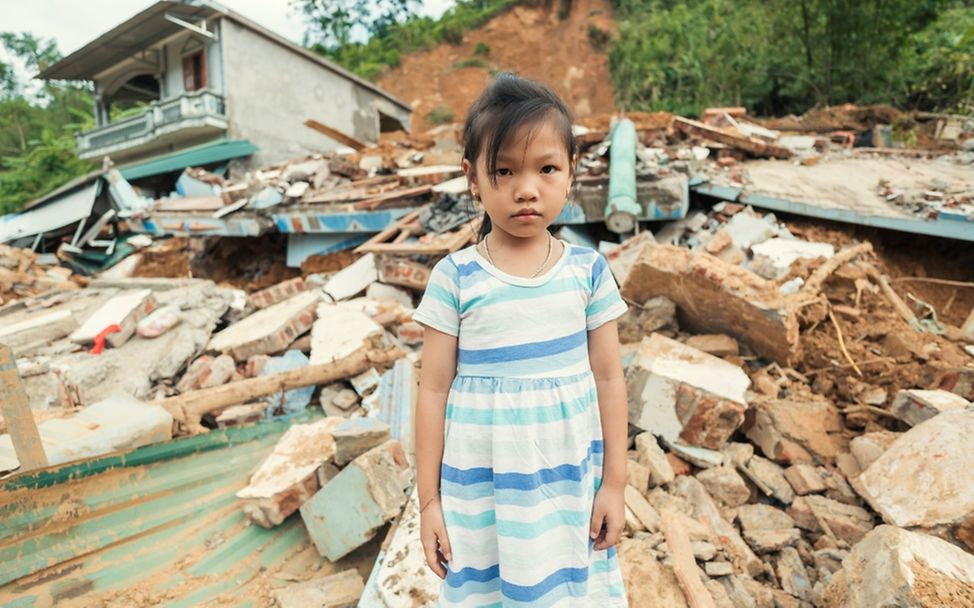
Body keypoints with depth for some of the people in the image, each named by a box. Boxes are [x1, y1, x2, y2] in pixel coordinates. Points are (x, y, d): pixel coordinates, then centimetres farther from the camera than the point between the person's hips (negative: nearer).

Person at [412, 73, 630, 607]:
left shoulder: (588, 270, -5)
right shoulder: (454, 278, -10)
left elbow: (608, 378, 1)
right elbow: (434, 390, -5)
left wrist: (614, 482, 3)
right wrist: (428, 499, -1)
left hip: (570, 482, 2)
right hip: (481, 491, -1)